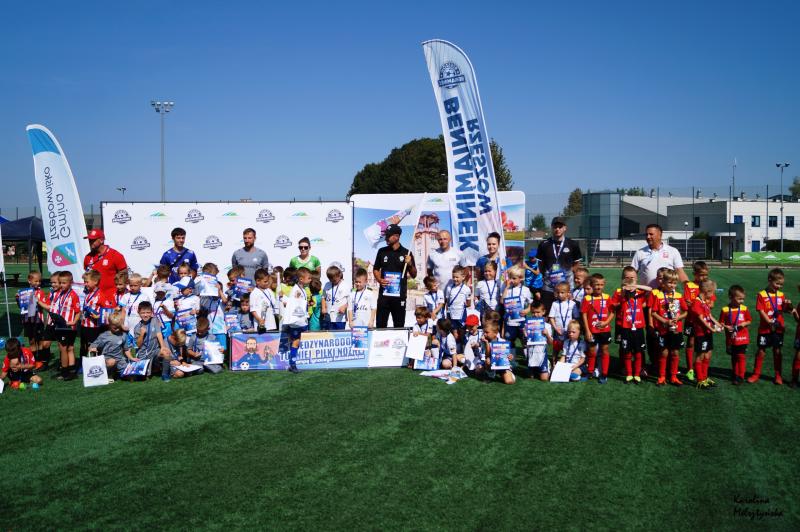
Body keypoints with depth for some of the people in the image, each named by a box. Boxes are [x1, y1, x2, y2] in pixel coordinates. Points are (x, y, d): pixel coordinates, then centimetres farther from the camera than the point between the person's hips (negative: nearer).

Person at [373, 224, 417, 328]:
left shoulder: (406, 253, 2)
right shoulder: (382, 251, 7)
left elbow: (414, 275, 6)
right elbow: (375, 269, 14)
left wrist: (410, 264, -13)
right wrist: (380, 280, -6)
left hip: (399, 295, -1)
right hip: (384, 294, 1)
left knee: (399, 326, 5)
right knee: (380, 324, 0)